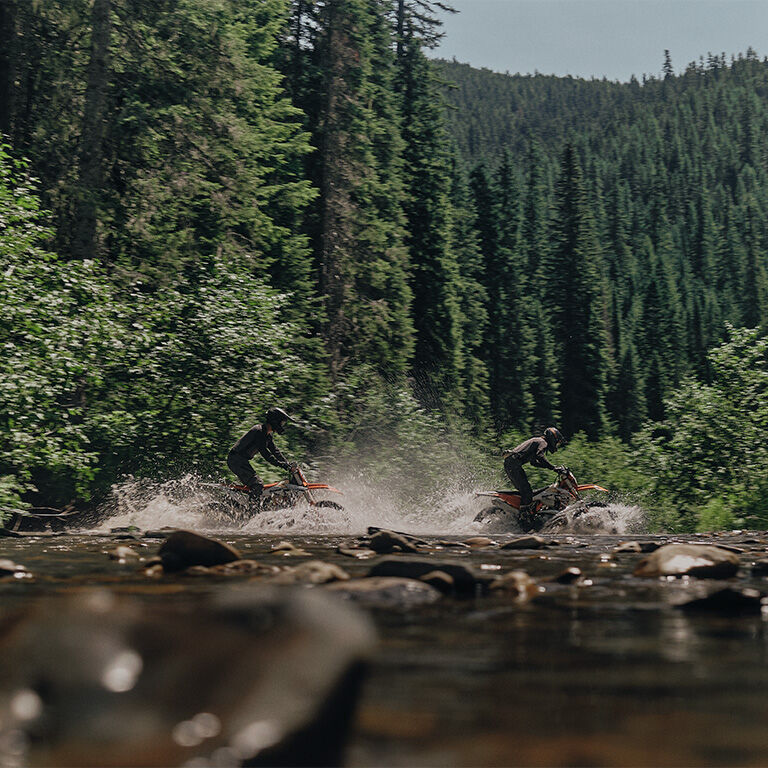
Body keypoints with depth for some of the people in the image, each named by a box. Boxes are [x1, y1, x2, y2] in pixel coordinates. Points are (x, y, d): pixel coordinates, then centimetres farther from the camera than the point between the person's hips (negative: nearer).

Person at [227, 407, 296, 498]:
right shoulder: (259, 432, -20)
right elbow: (265, 453, -26)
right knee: (258, 486, -17)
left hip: (243, 461, 10)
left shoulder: (268, 435, 11)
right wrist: (281, 464, -28)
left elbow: (275, 451, 14)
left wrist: (288, 464, 5)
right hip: (236, 460, -10)